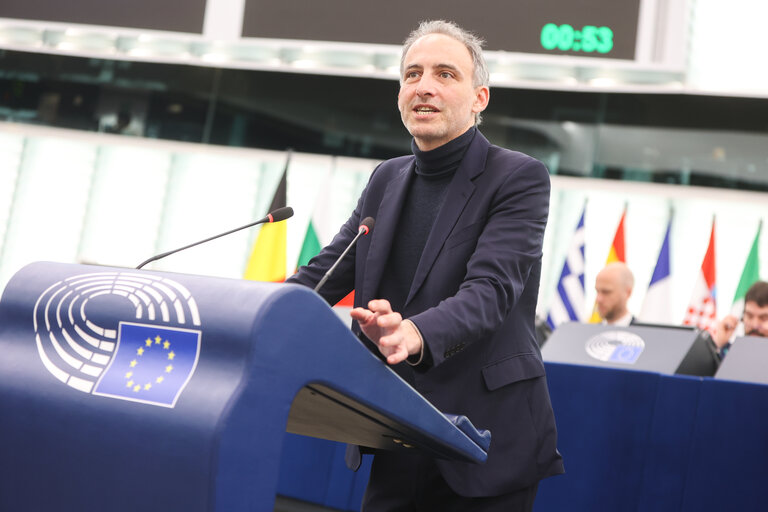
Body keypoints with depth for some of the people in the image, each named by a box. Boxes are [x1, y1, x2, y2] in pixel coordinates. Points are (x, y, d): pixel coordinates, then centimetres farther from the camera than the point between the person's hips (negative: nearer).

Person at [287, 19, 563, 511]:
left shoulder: (519, 178, -8)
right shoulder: (387, 179, 12)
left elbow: (491, 289, -22)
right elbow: (325, 272, 11)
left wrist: (417, 336, -41)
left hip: (486, 443, -5)